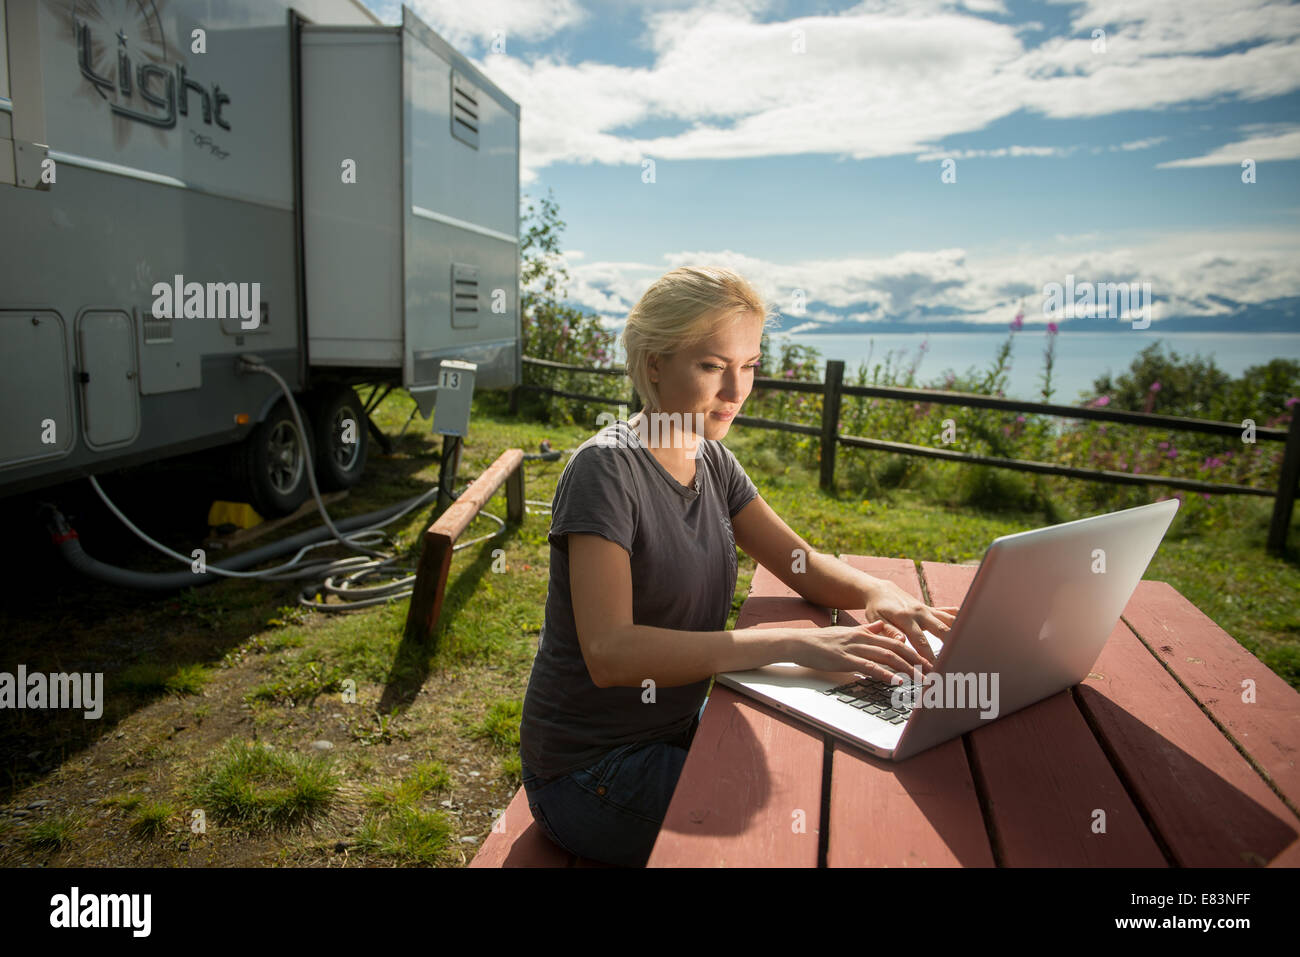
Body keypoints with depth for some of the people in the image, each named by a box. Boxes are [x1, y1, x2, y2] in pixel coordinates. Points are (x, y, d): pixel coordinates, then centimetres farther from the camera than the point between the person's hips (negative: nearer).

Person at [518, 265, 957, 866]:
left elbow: (800, 562, 5)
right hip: (593, 769, -7)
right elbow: (609, 653, -33)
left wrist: (877, 592, -17)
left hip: (678, 724, 7)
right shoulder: (606, 468, -23)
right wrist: (791, 644, -38)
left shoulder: (711, 461, 2)